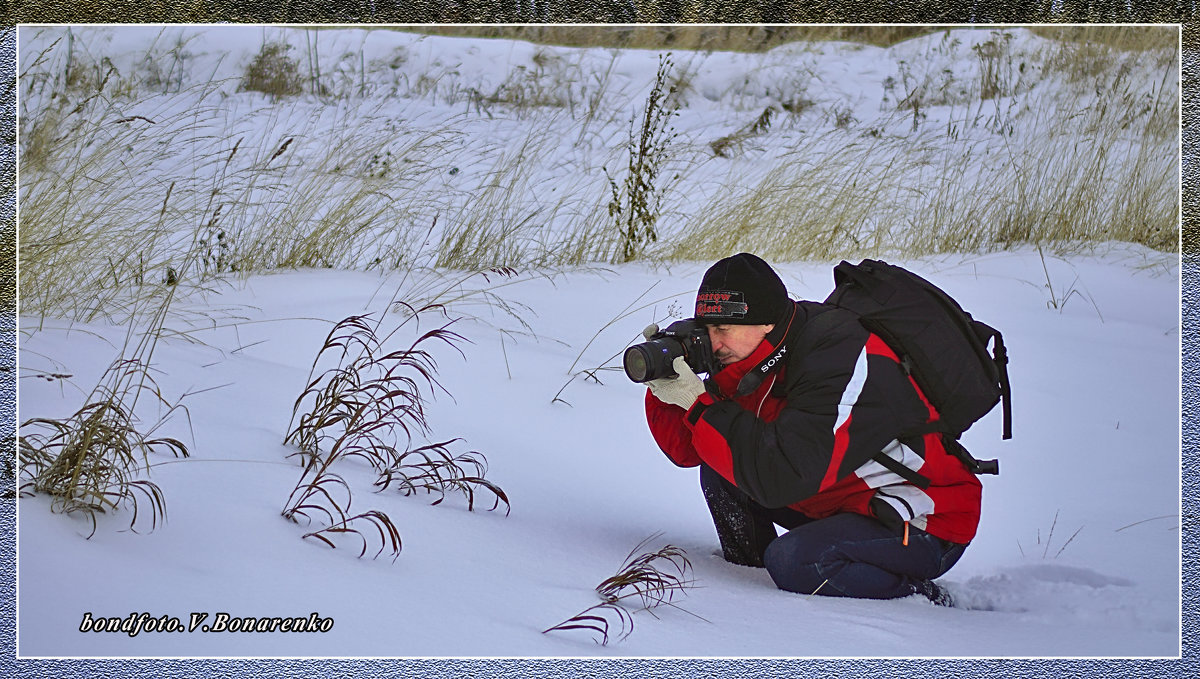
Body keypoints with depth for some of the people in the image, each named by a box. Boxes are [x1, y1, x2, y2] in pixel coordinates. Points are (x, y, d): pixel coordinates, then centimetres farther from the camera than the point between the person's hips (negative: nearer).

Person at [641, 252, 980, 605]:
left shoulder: (847, 364, -29)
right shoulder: (754, 361, -2)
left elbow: (782, 477, -36)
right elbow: (689, 450, 3)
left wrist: (700, 403, -32)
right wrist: (665, 388, -16)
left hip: (928, 524, -9)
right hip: (845, 502, 9)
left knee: (791, 561, -32)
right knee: (717, 469, -3)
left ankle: (920, 596, -10)